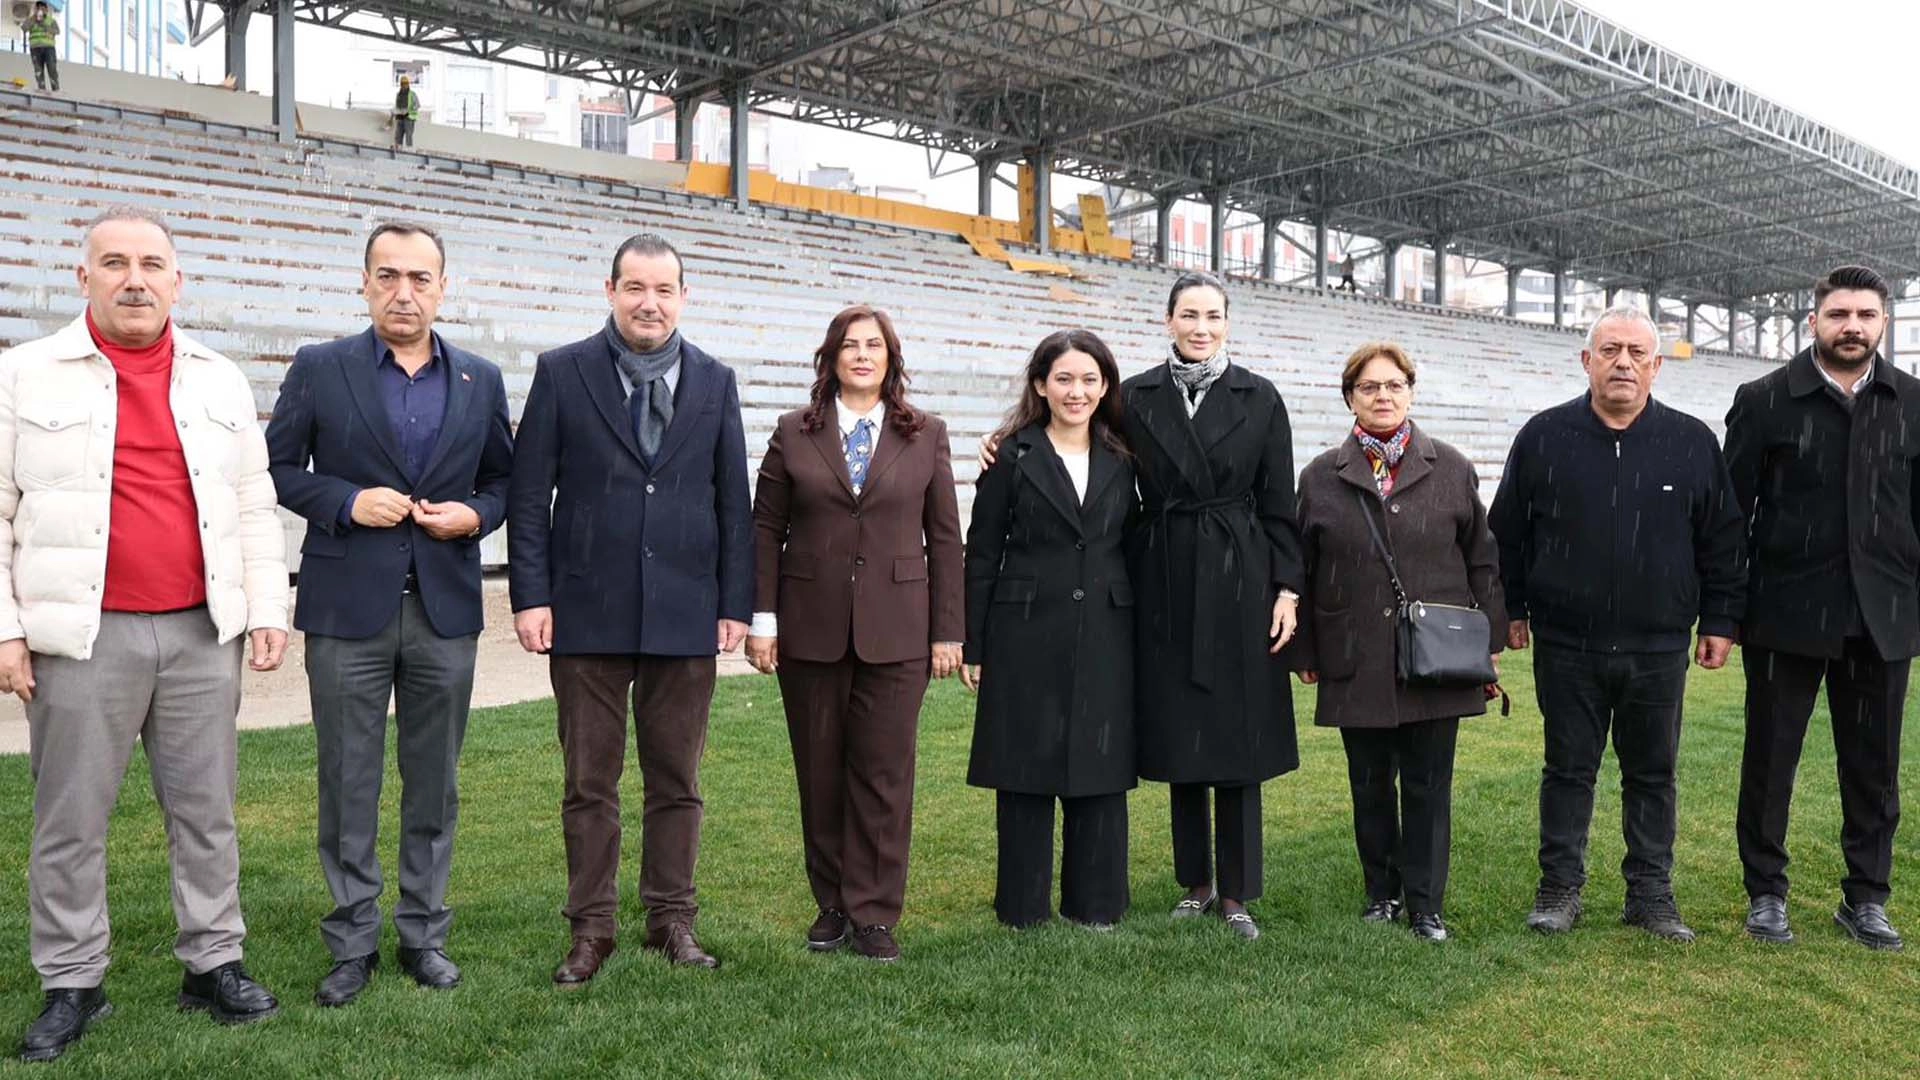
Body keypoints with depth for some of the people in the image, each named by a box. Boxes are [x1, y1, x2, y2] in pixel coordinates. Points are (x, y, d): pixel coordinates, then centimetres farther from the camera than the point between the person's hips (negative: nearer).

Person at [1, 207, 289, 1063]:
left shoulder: (221, 381, 10)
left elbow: (255, 507, 11)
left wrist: (268, 610, 4)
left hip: (204, 634, 2)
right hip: (81, 638, -2)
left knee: (206, 811, 9)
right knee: (70, 821, 6)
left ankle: (214, 965, 21)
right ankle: (70, 986, 20)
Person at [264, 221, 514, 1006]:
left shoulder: (481, 381, 7)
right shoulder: (318, 370, 1)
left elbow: (503, 479, 13)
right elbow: (276, 469, 3)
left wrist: (476, 514, -7)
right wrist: (346, 501, -13)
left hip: (446, 609, 2)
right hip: (347, 610, -2)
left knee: (434, 782, 10)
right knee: (348, 783, 6)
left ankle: (424, 934, 23)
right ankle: (353, 943, 19)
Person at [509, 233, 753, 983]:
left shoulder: (715, 383, 8)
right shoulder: (562, 373, 2)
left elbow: (734, 502, 7)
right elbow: (529, 494, 0)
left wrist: (736, 604, 2)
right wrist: (531, 596, -7)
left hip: (686, 616, 2)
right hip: (588, 613, -1)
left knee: (677, 781, 10)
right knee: (590, 784, 7)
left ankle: (672, 919, 23)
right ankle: (591, 929, 19)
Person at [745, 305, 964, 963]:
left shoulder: (926, 436, 7)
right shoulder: (794, 433, 6)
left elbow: (943, 537, 5)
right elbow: (766, 529, 5)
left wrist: (948, 632, 1)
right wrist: (762, 619, -2)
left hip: (895, 631, 0)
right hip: (811, 629, 1)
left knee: (885, 774, 1)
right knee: (819, 774, 8)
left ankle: (874, 914, 11)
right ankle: (832, 905, 22)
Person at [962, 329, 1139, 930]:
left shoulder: (1120, 463, 10)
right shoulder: (1013, 457, 1)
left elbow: (1130, 547, 12)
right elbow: (982, 554, 0)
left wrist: (1138, 633, 6)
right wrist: (973, 646, -3)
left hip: (1104, 638, 3)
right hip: (1028, 637, -2)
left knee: (1100, 769, 7)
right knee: (1026, 770, 4)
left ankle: (1095, 903, 21)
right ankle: (1024, 906, 17)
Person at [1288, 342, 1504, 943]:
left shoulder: (1451, 469, 6)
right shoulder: (1321, 477, 5)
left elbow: (1481, 559, 8)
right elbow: (1303, 570, 7)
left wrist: (1488, 641, 4)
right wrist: (1305, 653, 5)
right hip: (1357, 663, 1)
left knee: (1428, 786, 4)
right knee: (1370, 786, 10)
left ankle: (1425, 906, 15)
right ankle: (1382, 893, 26)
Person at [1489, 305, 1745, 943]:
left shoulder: (1692, 443, 3)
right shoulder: (1544, 437, 0)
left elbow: (1722, 541, 7)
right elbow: (1508, 532, 6)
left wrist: (1720, 621, 4)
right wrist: (1513, 610, 5)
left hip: (1658, 649, 1)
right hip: (1566, 646, -1)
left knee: (1653, 775, 11)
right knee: (1568, 770, 8)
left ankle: (1651, 894, 23)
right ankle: (1560, 889, 20)